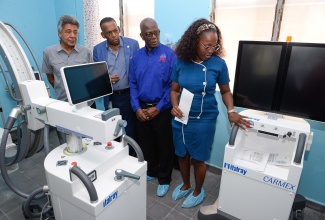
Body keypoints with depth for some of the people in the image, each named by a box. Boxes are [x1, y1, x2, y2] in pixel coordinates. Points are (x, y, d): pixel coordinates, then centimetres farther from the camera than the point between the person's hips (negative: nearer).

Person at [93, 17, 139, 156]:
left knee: (132, 131, 9)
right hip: (110, 97, 2)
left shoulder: (133, 44, -3)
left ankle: (133, 158, 29)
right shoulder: (98, 49, 3)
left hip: (129, 95, -2)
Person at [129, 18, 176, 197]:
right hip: (141, 109, 4)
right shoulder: (137, 56, 5)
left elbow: (173, 85, -12)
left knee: (164, 146, 9)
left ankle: (164, 179, 29)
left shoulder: (169, 54, -8)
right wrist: (137, 108, -6)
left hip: (162, 110, -4)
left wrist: (158, 108, -13)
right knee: (146, 144, 17)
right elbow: (133, 84, 5)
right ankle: (151, 172, 40)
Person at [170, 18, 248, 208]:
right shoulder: (180, 62, -6)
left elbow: (226, 91, 1)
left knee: (198, 158, 11)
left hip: (204, 120, -2)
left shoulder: (219, 64, -10)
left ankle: (198, 191, 39)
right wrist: (175, 106, -16)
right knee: (182, 155, 18)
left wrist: (231, 111, -15)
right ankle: (186, 185, 46)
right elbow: (174, 90, 2)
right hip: (181, 118, 3)